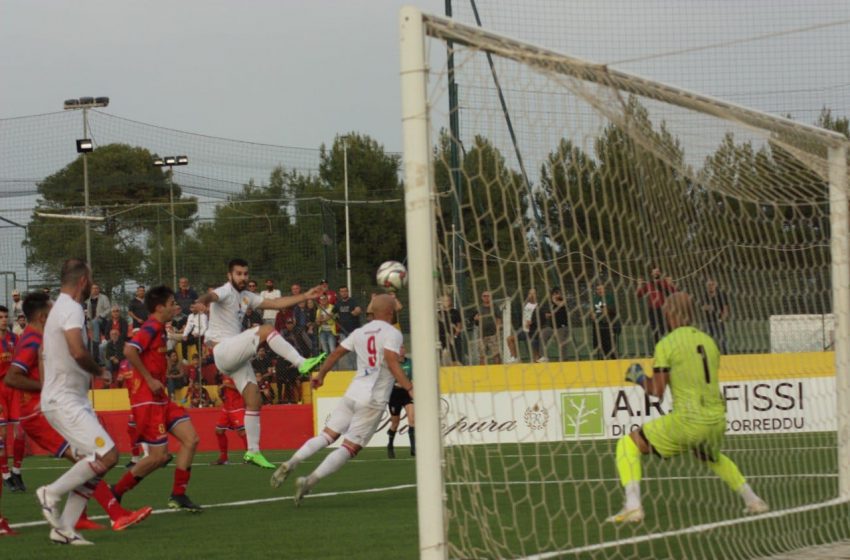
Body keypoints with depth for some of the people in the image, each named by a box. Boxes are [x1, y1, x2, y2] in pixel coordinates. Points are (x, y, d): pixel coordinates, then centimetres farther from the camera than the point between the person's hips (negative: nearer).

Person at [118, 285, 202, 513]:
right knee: (159, 456, -8)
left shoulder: (158, 328, 15)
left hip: (159, 398, 10)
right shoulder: (151, 327, -13)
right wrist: (149, 379, -22)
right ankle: (116, 492, 6)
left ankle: (178, 496, 6)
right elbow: (129, 350, -27)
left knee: (191, 439, 1)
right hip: (146, 398, -10)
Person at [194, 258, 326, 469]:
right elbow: (211, 296, -31)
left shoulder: (245, 297, 19)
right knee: (267, 330, -24)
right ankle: (302, 363, -29)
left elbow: (276, 303, 23)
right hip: (223, 349, -9)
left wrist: (305, 296, 19)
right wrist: (202, 302, -55)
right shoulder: (225, 292, -7)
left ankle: (253, 451, 6)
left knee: (254, 402, 2)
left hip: (237, 355, 9)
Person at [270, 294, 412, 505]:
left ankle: (290, 463, -5)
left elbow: (336, 353, 21)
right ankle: (310, 480, -16)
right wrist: (410, 388, -24)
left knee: (327, 435, 13)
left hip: (353, 393, 6)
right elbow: (392, 363, -19)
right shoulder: (392, 333, -5)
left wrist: (320, 375, 35)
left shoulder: (360, 332, 14)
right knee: (349, 447, -4)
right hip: (373, 400, -6)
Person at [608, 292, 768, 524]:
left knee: (627, 445, 5)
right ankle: (753, 500, 32)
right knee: (712, 457, 39)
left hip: (687, 420, -6)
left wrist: (639, 378, 12)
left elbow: (657, 391, -6)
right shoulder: (709, 341, 12)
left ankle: (632, 507, -11)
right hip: (717, 420, 6)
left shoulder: (666, 344, -6)